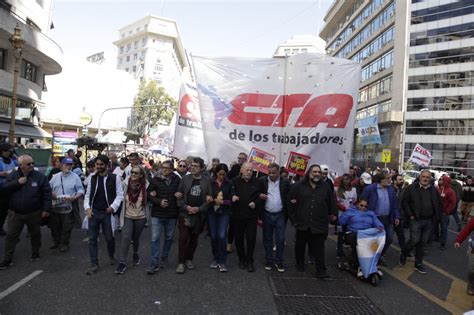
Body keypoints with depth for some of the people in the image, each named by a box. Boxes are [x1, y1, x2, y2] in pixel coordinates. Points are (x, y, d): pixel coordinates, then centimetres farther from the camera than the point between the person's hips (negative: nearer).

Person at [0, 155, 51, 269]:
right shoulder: (13, 175, 1)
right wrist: (17, 182, -18)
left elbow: (47, 194, -8)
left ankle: (35, 253, 33)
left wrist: (46, 209, -12)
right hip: (15, 213, 1)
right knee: (11, 236, 5)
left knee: (35, 234, 13)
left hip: (34, 213, -1)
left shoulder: (40, 176, -7)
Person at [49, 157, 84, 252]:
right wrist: (51, 194, -9)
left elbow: (81, 190, -4)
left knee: (66, 227, 5)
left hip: (68, 207, -4)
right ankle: (56, 242, 34)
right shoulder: (55, 177, 7)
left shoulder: (75, 177, -3)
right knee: (54, 225, 16)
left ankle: (64, 243, 21)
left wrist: (74, 197, -20)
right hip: (55, 206, 4)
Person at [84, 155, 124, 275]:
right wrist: (87, 208, -2)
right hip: (93, 212, 3)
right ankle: (94, 264, 16)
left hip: (107, 212, -3)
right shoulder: (93, 178, 6)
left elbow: (120, 194, -4)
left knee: (109, 237, 8)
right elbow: (87, 195, 11)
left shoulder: (114, 178, -6)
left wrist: (113, 206, -15)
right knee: (92, 238, 5)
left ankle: (112, 256, 36)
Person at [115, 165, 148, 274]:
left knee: (135, 238, 15)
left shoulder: (145, 185, -11)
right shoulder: (126, 183, -10)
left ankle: (135, 254, 43)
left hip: (140, 217, 0)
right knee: (126, 238, -10)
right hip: (128, 216, 0)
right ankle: (122, 262, 2)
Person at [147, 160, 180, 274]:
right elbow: (149, 194, -3)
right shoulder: (155, 180, -2)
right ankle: (154, 264, 5)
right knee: (155, 239, -3)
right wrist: (159, 201, -15)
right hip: (157, 214, -1)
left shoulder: (177, 181, -1)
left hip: (172, 215, 2)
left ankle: (164, 259, 32)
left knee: (169, 238, 14)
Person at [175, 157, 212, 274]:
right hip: (185, 213, -1)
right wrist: (186, 207, -12)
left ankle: (189, 259, 28)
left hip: (199, 215, 1)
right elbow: (179, 195, 1)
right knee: (183, 238, -3)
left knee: (194, 239, 11)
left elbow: (209, 199, -1)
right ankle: (181, 262, 8)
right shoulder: (185, 179, 0)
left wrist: (198, 209, -12)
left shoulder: (207, 181, -1)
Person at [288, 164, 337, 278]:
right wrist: (293, 218, 0)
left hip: (319, 225, 0)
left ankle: (321, 271, 9)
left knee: (319, 248, 1)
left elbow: (332, 203, 11)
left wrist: (333, 215, 6)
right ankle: (300, 264, 36)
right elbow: (290, 202, 1)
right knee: (300, 246, 16)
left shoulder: (326, 187, 5)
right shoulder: (298, 186, -1)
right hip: (302, 224, 0)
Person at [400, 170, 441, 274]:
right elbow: (404, 202, -6)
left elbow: (438, 204, 17)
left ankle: (418, 264, 21)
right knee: (414, 240, -7)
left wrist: (435, 217, 8)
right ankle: (403, 254, 20)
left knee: (422, 243, 10)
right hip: (416, 220, -4)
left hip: (429, 221, 4)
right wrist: (410, 215, -9)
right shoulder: (412, 188, -6)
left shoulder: (434, 190, 8)